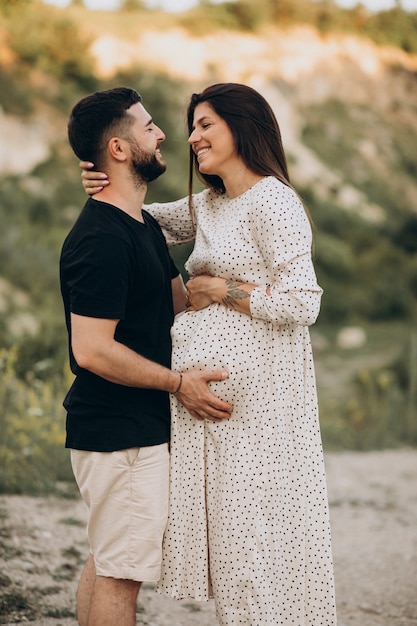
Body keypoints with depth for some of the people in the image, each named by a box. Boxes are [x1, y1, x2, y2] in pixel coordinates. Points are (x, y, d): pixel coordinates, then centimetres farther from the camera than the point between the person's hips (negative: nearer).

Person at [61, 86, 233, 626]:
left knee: (106, 563, 18)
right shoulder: (102, 239, -21)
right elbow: (92, 350, -24)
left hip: (137, 426, 10)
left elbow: (182, 298, 19)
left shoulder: (143, 226, 13)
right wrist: (179, 382, -17)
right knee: (121, 572, -3)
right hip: (121, 434, -10)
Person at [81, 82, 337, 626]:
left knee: (251, 526, -2)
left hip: (252, 393, -9)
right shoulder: (209, 205, 15)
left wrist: (220, 290, -11)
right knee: (226, 522, 13)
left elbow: (302, 303, -19)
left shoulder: (271, 202, -12)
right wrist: (106, 189, 3)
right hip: (210, 383, 9)